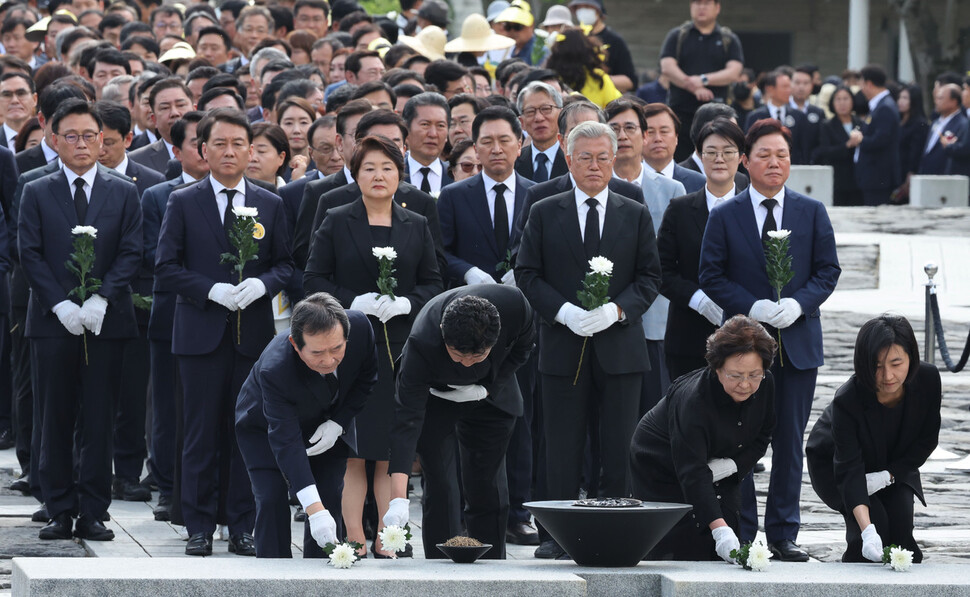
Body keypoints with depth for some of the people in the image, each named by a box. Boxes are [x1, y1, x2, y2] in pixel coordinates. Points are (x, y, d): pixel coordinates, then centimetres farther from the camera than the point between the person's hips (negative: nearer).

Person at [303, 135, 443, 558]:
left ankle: (387, 539, 3)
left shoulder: (417, 227, 11)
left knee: (392, 451, -1)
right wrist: (354, 302, -13)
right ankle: (354, 537, 0)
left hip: (401, 346, 2)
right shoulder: (336, 223, 4)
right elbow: (313, 279, 1)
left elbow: (433, 283, 11)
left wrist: (406, 303, -9)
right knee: (352, 451, -4)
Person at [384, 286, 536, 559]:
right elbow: (407, 417, -42)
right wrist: (398, 499, -48)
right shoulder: (422, 343, -40)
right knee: (439, 485, -10)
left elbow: (522, 347, -9)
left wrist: (487, 389, -23)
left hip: (490, 394, 2)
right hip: (434, 396, -2)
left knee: (487, 488, 1)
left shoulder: (514, 305, -34)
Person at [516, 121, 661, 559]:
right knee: (563, 448, 1)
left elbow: (649, 277, 6)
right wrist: (564, 311, -12)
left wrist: (617, 309, -12)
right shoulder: (544, 214, 6)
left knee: (619, 448, 1)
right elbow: (527, 274, 3)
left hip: (620, 345, 0)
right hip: (563, 345, 0)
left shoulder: (636, 216, 9)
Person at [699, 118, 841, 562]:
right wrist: (752, 307, -15)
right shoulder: (724, 217, 1)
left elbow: (828, 270, 5)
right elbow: (711, 276, -1)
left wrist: (799, 303, -13)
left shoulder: (812, 213, 6)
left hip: (798, 340, 1)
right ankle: (742, 534, 6)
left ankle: (783, 533, 11)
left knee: (790, 441, 5)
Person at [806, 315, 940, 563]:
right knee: (875, 518, -25)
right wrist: (867, 531, -56)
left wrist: (888, 475, -23)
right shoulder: (847, 400, -39)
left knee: (900, 517, -22)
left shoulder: (928, 379, -28)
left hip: (894, 465, 3)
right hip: (833, 464, -3)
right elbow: (849, 469, -43)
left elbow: (927, 440, -11)